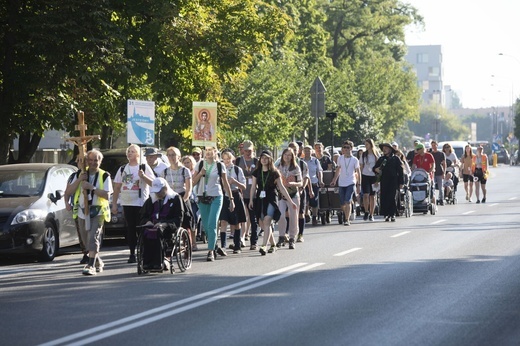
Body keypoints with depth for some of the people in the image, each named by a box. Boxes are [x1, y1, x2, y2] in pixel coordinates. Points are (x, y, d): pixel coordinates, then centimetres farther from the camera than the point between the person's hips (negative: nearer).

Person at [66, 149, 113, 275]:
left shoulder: (104, 176, -2)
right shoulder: (79, 174, 7)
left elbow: (107, 195, -14)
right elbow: (68, 191, 1)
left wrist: (91, 188, -22)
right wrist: (79, 180, -13)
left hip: (97, 212, -4)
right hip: (82, 212, 4)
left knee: (93, 238, -18)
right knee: (86, 241, 12)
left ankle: (91, 266, -21)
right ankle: (98, 262, 32)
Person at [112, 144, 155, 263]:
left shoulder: (144, 167, 3)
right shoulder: (122, 169, 14)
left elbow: (153, 183, -3)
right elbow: (117, 187, 15)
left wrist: (143, 176, -20)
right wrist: (114, 204, 9)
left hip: (141, 203, -4)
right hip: (126, 203, 4)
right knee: (130, 230, 3)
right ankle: (132, 254, 7)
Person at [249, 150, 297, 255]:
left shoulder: (274, 173, 2)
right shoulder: (257, 172, 10)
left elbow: (281, 187, 4)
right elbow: (253, 186, 13)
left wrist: (290, 201, 3)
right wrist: (251, 199, 4)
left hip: (271, 199, -4)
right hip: (260, 199, 4)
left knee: (267, 221, -20)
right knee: (262, 224, 4)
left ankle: (264, 246, -28)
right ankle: (273, 244, 22)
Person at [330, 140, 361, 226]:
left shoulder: (354, 160, -3)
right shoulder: (340, 158, 6)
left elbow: (358, 172, 1)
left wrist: (359, 184, -2)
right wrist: (334, 180, 15)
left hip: (351, 183, -4)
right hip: (341, 183, 4)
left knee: (348, 201, -17)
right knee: (342, 203, 7)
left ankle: (347, 220, -16)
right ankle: (346, 216, 29)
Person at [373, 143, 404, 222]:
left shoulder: (396, 159, 4)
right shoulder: (381, 159, 14)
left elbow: (400, 171, 3)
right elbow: (375, 168, 19)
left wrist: (401, 183, -2)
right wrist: (376, 170, -6)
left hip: (393, 182, -3)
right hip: (384, 182, 3)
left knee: (393, 198, -8)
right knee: (384, 198, -2)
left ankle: (392, 215, -4)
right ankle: (386, 215, 3)